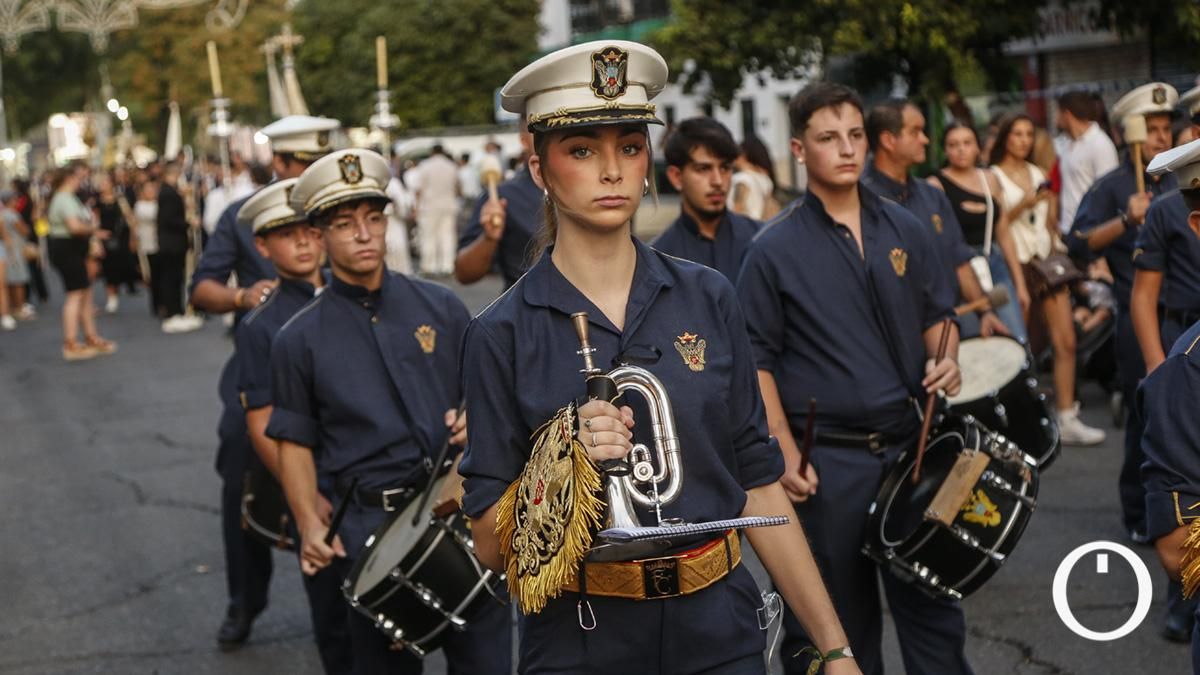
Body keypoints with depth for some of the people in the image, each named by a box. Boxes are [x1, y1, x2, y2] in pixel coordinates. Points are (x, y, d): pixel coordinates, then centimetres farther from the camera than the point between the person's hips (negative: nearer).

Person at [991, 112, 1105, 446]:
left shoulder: (1039, 175, 15)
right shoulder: (993, 177, -1)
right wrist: (1024, 205, -21)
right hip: (1017, 265, -5)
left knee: (1066, 341, -2)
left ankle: (1067, 420, 1)